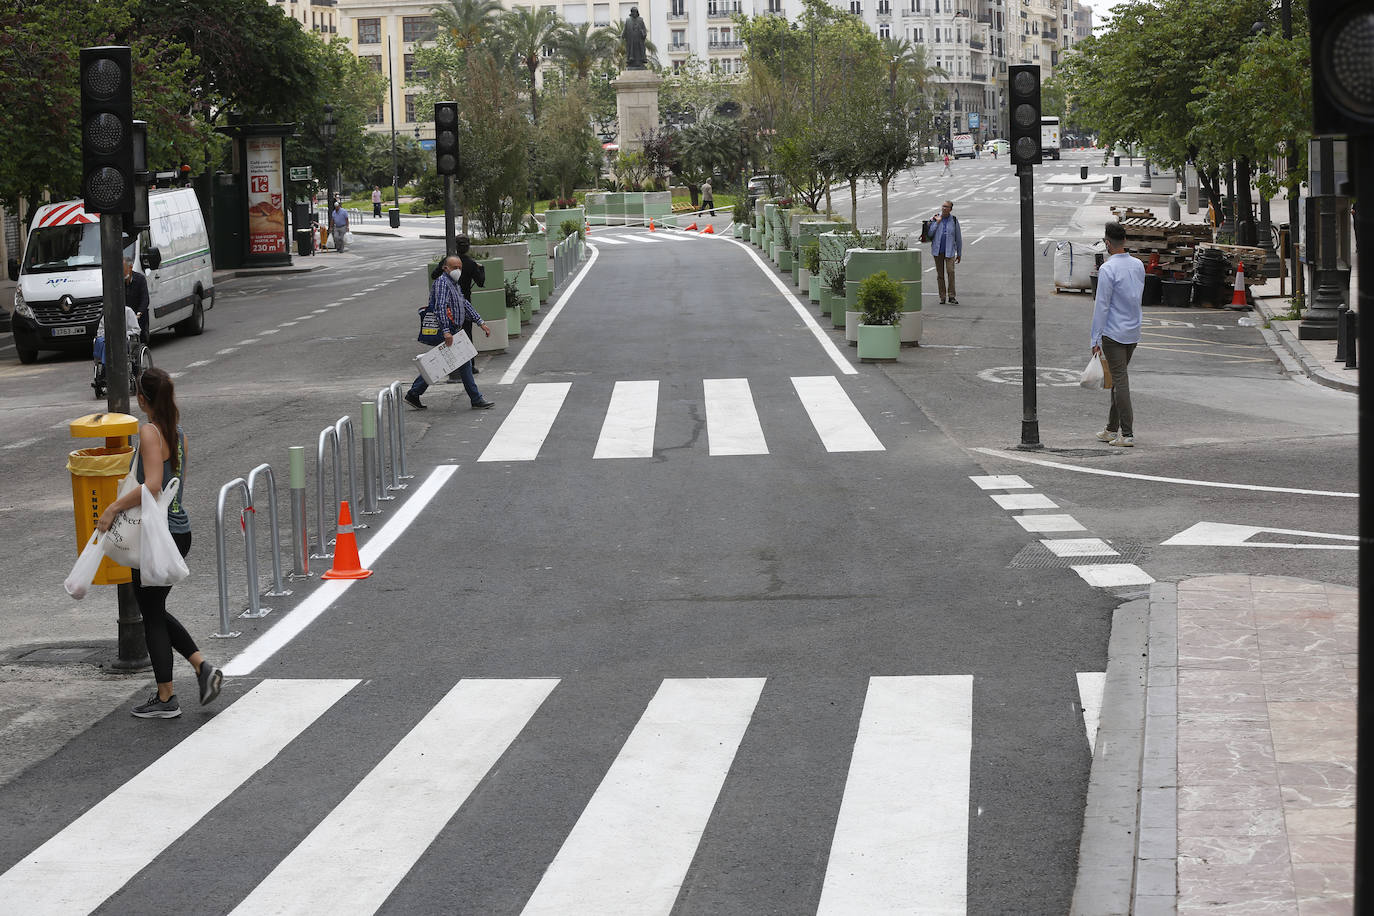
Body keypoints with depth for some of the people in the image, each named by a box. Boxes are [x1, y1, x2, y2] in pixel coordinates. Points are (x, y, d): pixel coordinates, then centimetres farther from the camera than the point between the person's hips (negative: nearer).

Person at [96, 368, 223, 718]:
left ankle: (165, 699, 11)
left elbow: (152, 486, -26)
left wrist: (113, 508, -19)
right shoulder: (178, 433, 9)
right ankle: (202, 666, 12)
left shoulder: (150, 432, -16)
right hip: (180, 530, 8)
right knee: (156, 610, 22)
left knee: (152, 615, 5)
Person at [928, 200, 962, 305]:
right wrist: (937, 222, -12)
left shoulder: (954, 220, 1)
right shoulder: (935, 218, 2)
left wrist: (959, 254, 8)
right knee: (940, 274, 5)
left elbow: (958, 238, 7)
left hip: (949, 250, -1)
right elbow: (930, 233, -6)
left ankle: (951, 297, -13)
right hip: (937, 250, 1)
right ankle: (942, 297, 12)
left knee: (950, 271, -16)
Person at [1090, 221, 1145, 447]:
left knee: (1120, 380, -7)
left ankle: (1127, 434, -10)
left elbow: (1102, 306, -15)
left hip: (1113, 333, -7)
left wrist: (1095, 339, -11)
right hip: (1134, 331, 7)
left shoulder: (1107, 269, -16)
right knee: (1119, 378, 17)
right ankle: (1112, 429, 24)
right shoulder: (1138, 265, 6)